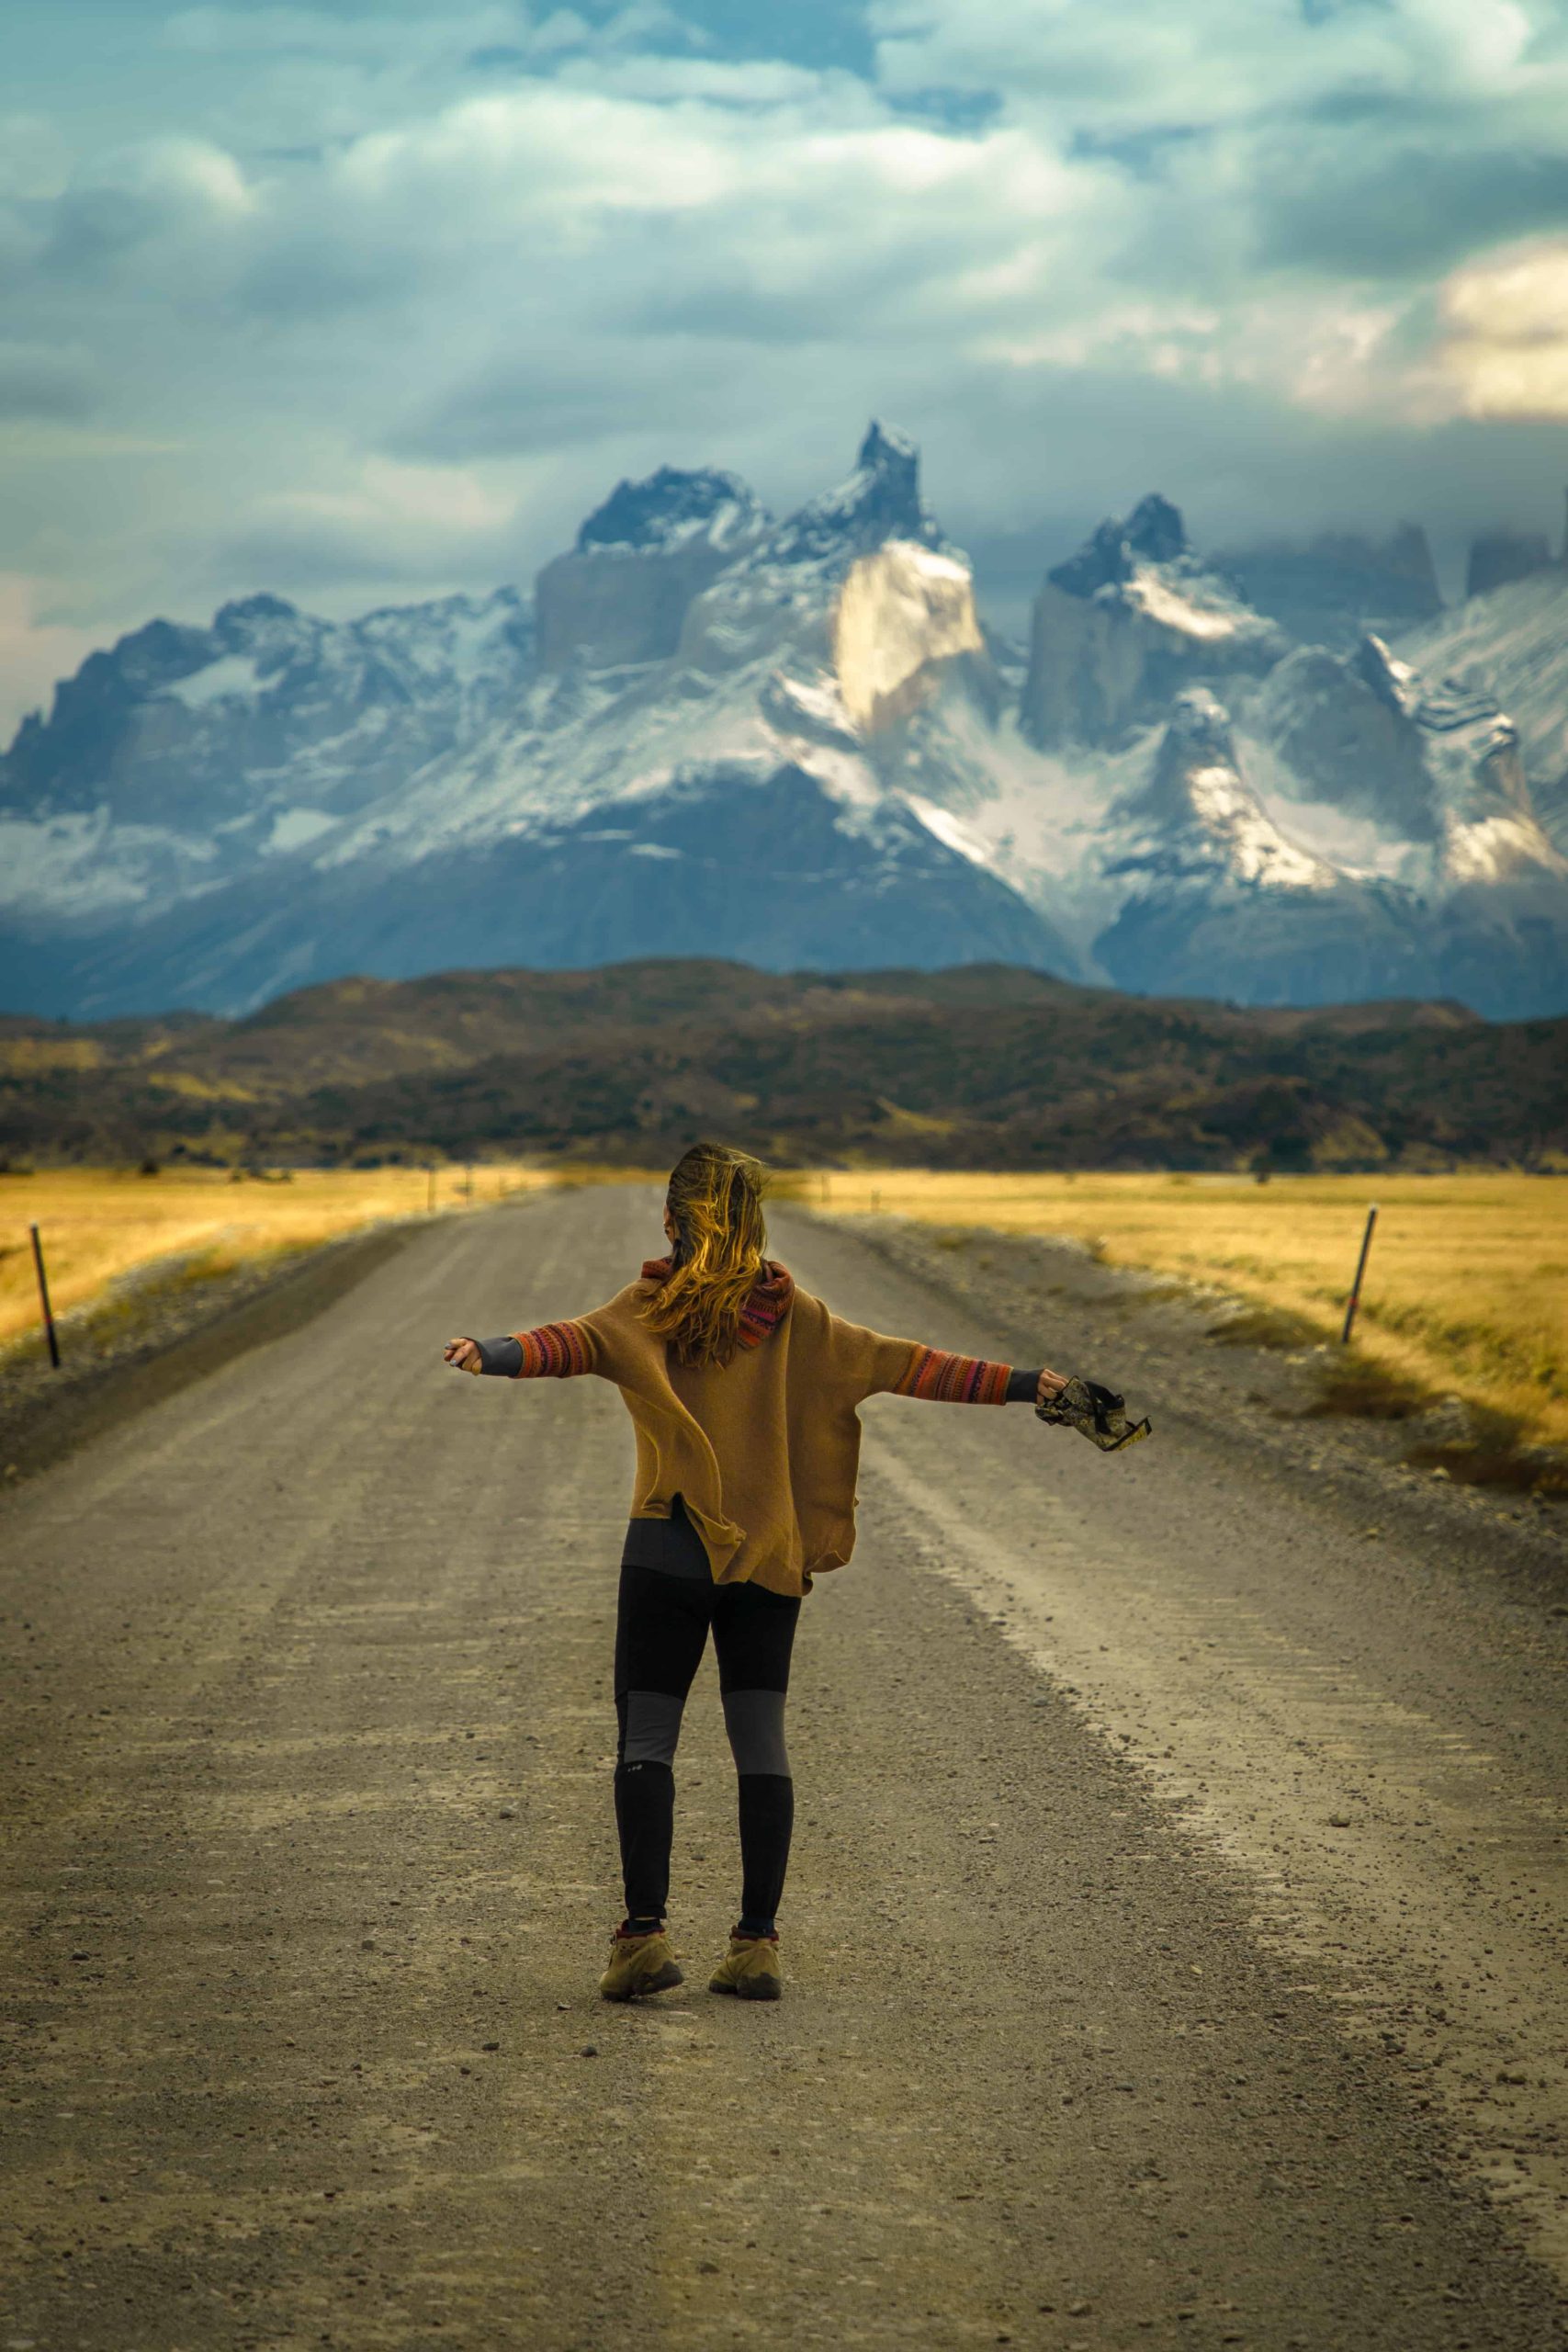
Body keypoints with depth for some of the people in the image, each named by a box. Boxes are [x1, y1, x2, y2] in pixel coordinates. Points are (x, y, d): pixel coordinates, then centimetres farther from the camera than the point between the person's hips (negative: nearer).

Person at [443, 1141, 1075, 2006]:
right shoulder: (792, 1313, 4)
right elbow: (899, 1364, 2)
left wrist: (492, 1354, -38)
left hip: (668, 1550, -3)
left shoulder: (649, 1310, -3)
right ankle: (757, 1942, 0)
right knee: (760, 1741, 6)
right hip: (770, 1554, 3)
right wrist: (1020, 1385, 7)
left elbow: (572, 1343, -22)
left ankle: (646, 1931, -12)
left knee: (644, 1739, 0)